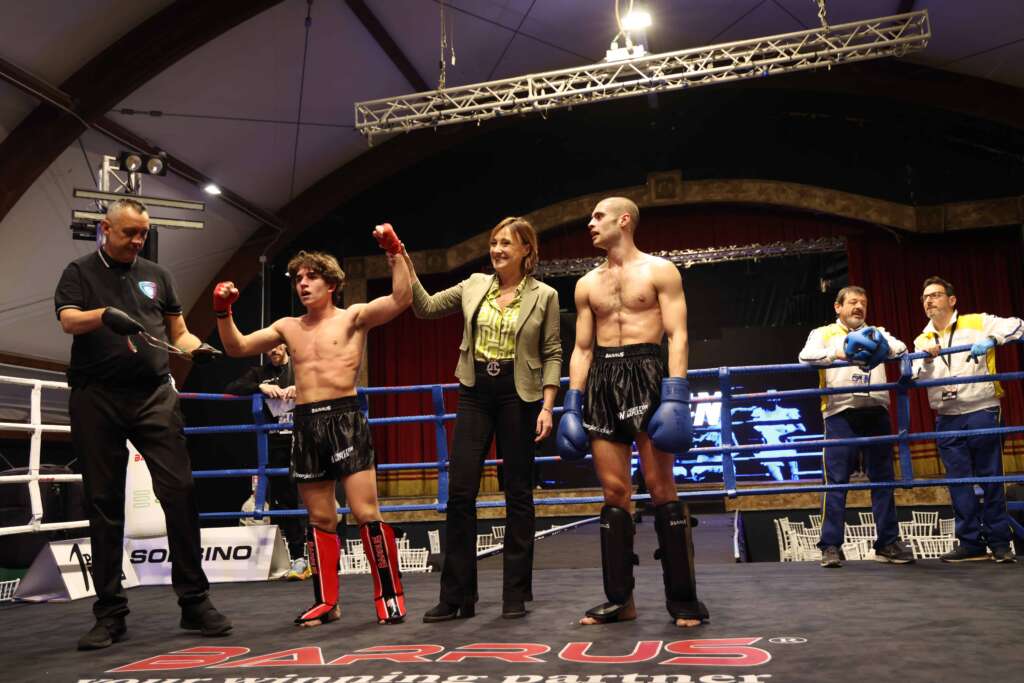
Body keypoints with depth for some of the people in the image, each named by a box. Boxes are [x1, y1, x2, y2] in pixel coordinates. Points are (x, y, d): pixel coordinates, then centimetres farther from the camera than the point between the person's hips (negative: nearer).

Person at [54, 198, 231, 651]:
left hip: (154, 395, 2)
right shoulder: (80, 272, 9)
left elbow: (178, 332, 19)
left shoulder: (157, 275, 17)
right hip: (96, 398, -1)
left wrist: (196, 347, -4)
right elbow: (68, 320, -7)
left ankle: (194, 600, -1)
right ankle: (110, 613, 11)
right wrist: (105, 314, -28)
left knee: (179, 490, -8)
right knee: (104, 502, 3)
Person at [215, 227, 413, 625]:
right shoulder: (288, 328, 16)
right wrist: (223, 312, 5)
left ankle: (390, 594, 6)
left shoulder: (353, 317, 3)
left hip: (345, 417, -5)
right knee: (320, 519, 9)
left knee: (365, 512, -8)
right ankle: (326, 602, 19)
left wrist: (394, 251, -15)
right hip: (306, 424, 5)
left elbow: (402, 298, -10)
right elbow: (237, 348, 19)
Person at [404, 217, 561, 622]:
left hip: (518, 395, -3)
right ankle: (457, 596, 8)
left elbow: (552, 354, -1)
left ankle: (516, 594, 14)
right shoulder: (474, 286, 9)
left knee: (518, 493, 3)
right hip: (475, 394, 3)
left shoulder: (544, 296, 0)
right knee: (460, 491, -1)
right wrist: (406, 268, -1)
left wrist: (547, 406, -9)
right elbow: (426, 307, 11)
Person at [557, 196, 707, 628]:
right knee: (613, 492, 3)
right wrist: (572, 404, 7)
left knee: (661, 488, -6)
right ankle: (620, 599, 11)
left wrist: (676, 395, -16)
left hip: (646, 372, -4)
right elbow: (582, 349, 16)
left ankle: (683, 599, 3)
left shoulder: (659, 270, 4)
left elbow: (678, 336, -4)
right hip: (601, 380, 5)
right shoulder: (587, 284, 17)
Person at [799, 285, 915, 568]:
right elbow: (806, 356, -5)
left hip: (875, 410, 3)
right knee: (836, 480, -5)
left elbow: (900, 348, 2)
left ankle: (888, 543, 12)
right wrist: (837, 352, -23)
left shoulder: (877, 333, 23)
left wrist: (884, 349, -21)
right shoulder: (823, 333, 15)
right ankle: (831, 546, -2)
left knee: (883, 478, 4)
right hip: (840, 412, -3)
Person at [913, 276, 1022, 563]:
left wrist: (991, 339, -24)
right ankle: (971, 542, 11)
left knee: (991, 479, 2)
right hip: (947, 419, 4)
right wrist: (927, 358, -18)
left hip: (981, 412, -4)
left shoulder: (977, 323, 3)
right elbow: (914, 376, 1)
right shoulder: (922, 341, 14)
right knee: (959, 483, 5)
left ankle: (999, 542, 11)